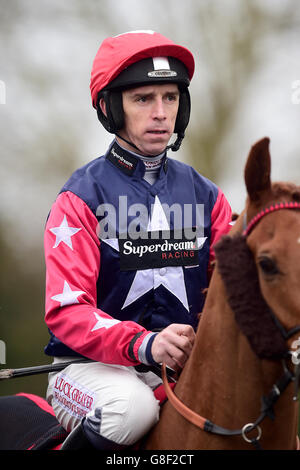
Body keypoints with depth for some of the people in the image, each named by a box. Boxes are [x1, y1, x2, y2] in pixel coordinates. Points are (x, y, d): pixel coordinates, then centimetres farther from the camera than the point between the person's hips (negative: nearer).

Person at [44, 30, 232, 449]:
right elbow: (67, 309, -14)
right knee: (133, 407, -35)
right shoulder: (82, 198, -5)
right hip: (92, 363, -4)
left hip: (184, 364, 5)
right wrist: (143, 344, -33)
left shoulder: (206, 196, 11)